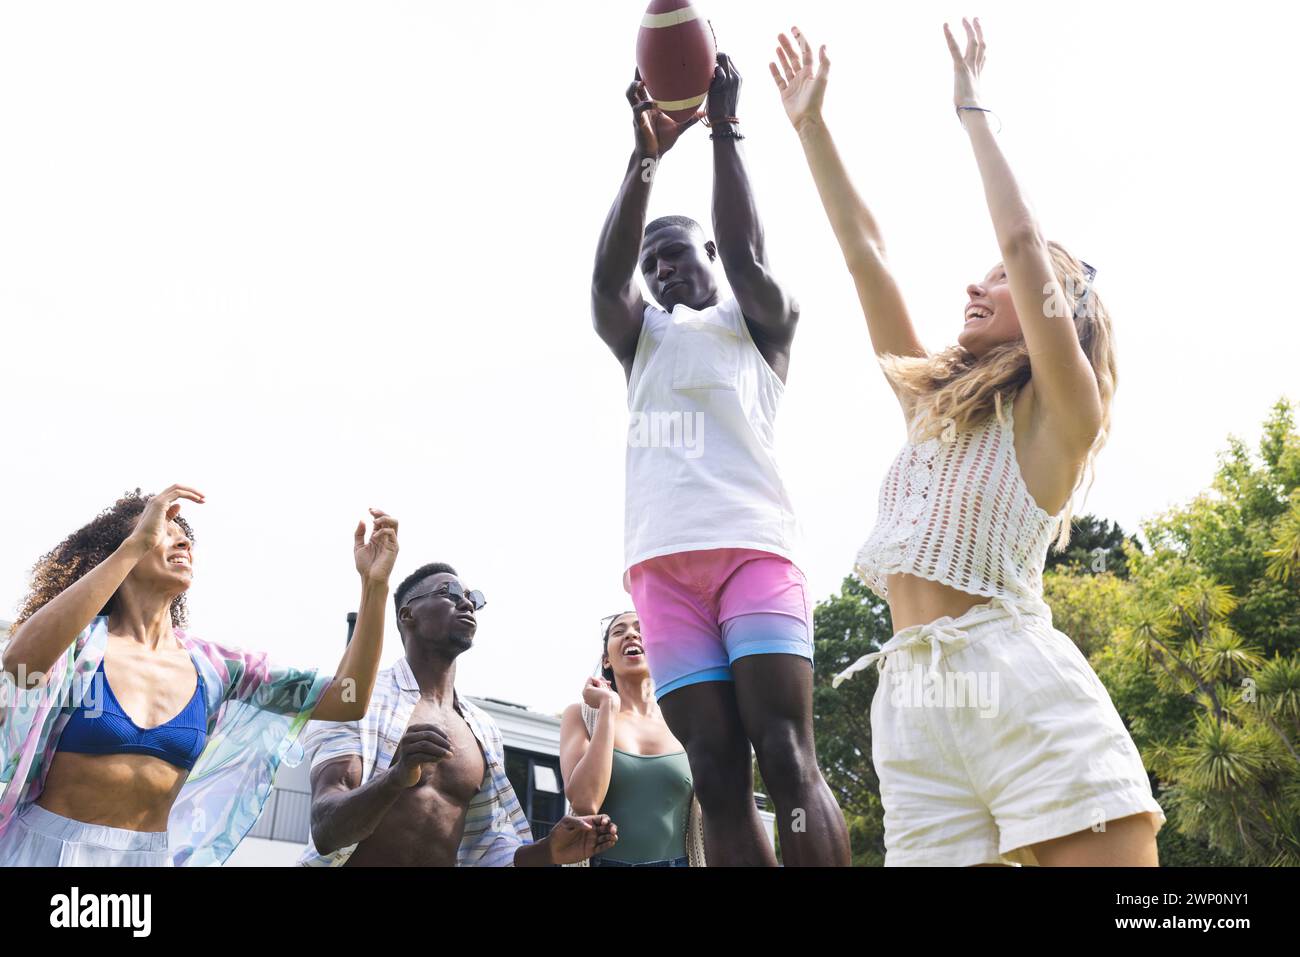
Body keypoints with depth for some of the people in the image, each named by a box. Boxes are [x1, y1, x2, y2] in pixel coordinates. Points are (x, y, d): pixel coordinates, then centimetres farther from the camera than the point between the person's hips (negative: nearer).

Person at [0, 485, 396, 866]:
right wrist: (136, 544, -35)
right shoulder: (82, 639, -11)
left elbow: (345, 701, -6)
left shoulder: (213, 667, -2)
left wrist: (374, 584, -17)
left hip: (151, 855, 4)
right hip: (46, 846, -3)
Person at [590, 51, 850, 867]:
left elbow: (747, 256, -1)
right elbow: (607, 276, 6)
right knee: (716, 776, -5)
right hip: (663, 559, 3)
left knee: (787, 759, -13)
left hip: (753, 546, -2)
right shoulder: (638, 336, 26)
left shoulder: (763, 322, 20)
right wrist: (647, 153, -4)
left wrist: (725, 129, -1)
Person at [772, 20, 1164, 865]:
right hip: (910, 695, 6)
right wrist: (811, 124, 24)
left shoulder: (1058, 414, 5)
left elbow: (1024, 241, -6)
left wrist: (973, 109, 5)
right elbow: (866, 255, 22)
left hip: (1020, 681, -5)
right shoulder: (932, 404, 22)